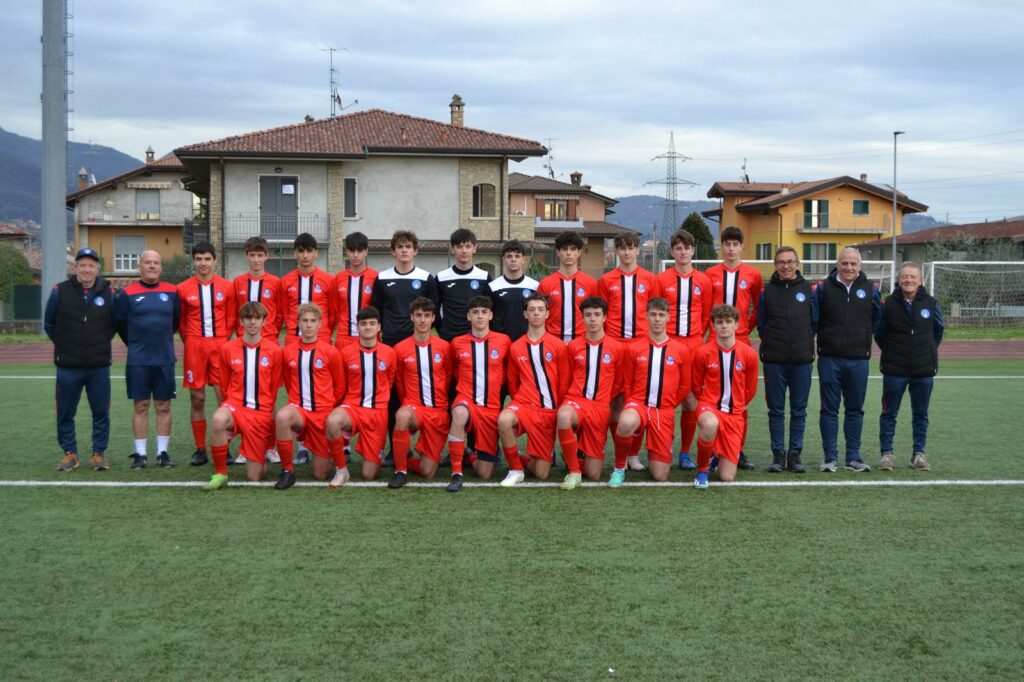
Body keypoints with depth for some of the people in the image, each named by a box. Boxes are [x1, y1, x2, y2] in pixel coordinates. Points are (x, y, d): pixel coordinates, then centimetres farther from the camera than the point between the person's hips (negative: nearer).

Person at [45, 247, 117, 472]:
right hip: (68, 367, 0)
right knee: (65, 413, 5)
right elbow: (49, 324, 9)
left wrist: (101, 344, 9)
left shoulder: (108, 293, 1)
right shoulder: (60, 291, -2)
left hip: (99, 367, 1)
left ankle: (99, 453, 16)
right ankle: (70, 453, 19)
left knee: (101, 413, 4)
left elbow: (114, 324, 14)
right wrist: (65, 345, 8)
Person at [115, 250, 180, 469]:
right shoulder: (127, 293, 0)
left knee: (163, 406, 4)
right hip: (137, 361, -1)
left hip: (165, 359, 2)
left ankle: (163, 452, 12)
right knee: (141, 406, 2)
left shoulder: (172, 292, 5)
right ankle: (140, 453, 9)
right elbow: (120, 323, 9)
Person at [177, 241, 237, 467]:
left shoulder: (227, 287, 4)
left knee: (224, 395, -5)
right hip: (194, 346, 0)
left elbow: (231, 318, 8)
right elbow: (181, 321, 10)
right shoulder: (183, 289, 4)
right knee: (197, 398, 3)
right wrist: (190, 343, 3)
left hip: (220, 344, 0)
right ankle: (200, 449, 10)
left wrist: (222, 341, 2)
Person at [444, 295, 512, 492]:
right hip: (466, 399, -1)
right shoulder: (457, 343, 2)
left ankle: (471, 457, 38)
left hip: (491, 407, 1)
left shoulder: (503, 341, 1)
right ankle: (456, 474, -30)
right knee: (459, 414, -42)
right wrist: (469, 385, 8)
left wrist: (494, 383, 10)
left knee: (485, 473, 0)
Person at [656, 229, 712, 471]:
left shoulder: (703, 281, 8)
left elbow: (706, 316, 13)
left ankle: (685, 453, 10)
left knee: (691, 400, 0)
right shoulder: (661, 280, 4)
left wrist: (696, 339, 8)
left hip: (693, 344, 2)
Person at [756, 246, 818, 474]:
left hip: (802, 360, 1)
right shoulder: (768, 291, 4)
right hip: (774, 361, 0)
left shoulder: (807, 289, 5)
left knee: (799, 410, 5)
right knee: (776, 410, 3)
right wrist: (771, 344, 4)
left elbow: (815, 322, 11)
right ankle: (778, 455, 10)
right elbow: (761, 324, 9)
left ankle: (795, 454, 12)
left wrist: (804, 343, 9)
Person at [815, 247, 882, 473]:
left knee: (855, 410, 8)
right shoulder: (823, 287, -1)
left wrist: (864, 338, 10)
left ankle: (853, 456, 16)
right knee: (829, 410, 3)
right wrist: (825, 338, 2)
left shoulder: (871, 289, 4)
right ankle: (830, 456, 10)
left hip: (858, 359, 2)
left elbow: (877, 320, 14)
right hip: (829, 358, -1)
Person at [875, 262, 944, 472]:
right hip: (894, 370, -2)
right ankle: (886, 453, 12)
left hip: (924, 370, 2)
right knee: (889, 413, 3)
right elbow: (879, 334, 5)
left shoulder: (931, 304, 1)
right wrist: (891, 351, 6)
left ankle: (919, 453, 19)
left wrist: (929, 351, 13)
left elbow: (938, 330, 16)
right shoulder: (888, 304, -5)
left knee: (921, 414, 9)